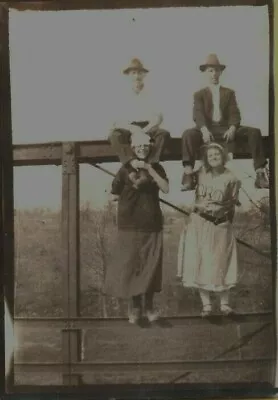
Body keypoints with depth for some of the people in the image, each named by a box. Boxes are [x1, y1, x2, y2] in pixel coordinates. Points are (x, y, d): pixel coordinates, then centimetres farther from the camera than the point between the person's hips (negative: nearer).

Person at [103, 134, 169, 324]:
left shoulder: (156, 168, 8)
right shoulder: (126, 169, 2)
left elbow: (166, 189, -9)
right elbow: (114, 196, 4)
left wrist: (150, 170, -15)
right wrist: (132, 188, -6)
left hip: (152, 224, 2)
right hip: (130, 225, -1)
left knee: (150, 266, 3)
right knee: (131, 265, -1)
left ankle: (149, 306, 14)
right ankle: (134, 308, 10)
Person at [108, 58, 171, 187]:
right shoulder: (123, 97, 8)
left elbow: (158, 118, -1)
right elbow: (117, 122, 0)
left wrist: (144, 131, -19)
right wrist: (133, 128, -21)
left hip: (148, 128, 0)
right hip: (128, 129, 0)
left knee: (164, 133, -31)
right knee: (114, 135, -31)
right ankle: (133, 163, -47)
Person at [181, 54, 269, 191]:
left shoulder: (229, 93, 20)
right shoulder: (199, 94, 14)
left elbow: (235, 114, 5)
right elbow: (198, 114, -6)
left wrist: (232, 128, -19)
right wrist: (204, 130, -29)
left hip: (226, 129, 2)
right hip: (207, 129, -2)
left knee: (254, 132, -22)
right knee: (188, 134, -35)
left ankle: (260, 173, -25)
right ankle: (188, 174, -39)